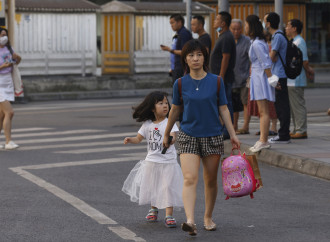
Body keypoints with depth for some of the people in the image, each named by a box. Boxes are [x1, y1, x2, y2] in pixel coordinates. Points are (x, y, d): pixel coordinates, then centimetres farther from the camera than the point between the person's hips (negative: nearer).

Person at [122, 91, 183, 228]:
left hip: (168, 162, -4)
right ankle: (154, 209, 40)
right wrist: (130, 140, -11)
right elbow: (139, 138, 10)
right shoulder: (147, 124, 4)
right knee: (152, 187, 16)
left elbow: (173, 136, -24)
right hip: (151, 161, 4)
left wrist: (170, 140, -47)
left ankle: (169, 215, -5)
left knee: (168, 188, -9)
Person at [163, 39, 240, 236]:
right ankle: (190, 221, -29)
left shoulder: (216, 81, 0)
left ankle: (208, 217, 29)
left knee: (211, 180, 11)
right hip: (188, 136, -1)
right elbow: (175, 110, 13)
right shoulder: (181, 83, 1)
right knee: (190, 179, -16)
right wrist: (166, 134, 21)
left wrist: (233, 134, 0)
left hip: (213, 136, 1)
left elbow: (223, 109, 4)